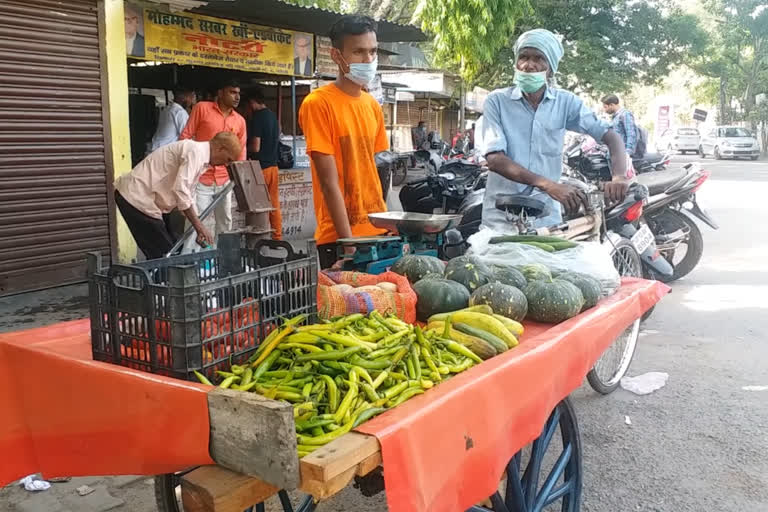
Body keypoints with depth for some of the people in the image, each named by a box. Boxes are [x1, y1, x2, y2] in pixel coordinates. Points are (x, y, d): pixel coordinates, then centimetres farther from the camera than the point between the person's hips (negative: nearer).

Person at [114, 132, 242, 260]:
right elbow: (180, 190, -25)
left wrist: (200, 230, 15)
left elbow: (189, 196, 20)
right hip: (137, 197, -10)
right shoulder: (195, 151, -16)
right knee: (163, 255, -8)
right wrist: (199, 226, -19)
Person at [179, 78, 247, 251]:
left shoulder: (240, 121, 9)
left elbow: (241, 151, 15)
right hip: (200, 178, -5)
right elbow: (185, 136, -3)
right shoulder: (202, 108, -3)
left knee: (225, 221, 13)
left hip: (225, 180, 5)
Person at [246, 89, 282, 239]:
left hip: (260, 166, -8)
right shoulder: (273, 116, 10)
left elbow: (255, 147, -17)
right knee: (274, 203, 10)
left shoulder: (257, 118, -14)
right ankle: (277, 236, 14)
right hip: (273, 164, 8)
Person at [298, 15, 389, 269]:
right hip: (338, 237, -6)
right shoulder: (318, 103, -11)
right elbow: (329, 183, -14)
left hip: (377, 231, 6)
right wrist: (348, 241, -15)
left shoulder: (373, 105, 10)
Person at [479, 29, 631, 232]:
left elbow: (610, 135, 1)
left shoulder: (565, 102, 3)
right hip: (500, 217, -2)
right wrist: (547, 184, -27)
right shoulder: (497, 101, -3)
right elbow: (494, 158, -13)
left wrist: (619, 176, -21)